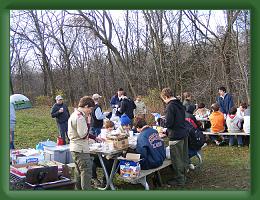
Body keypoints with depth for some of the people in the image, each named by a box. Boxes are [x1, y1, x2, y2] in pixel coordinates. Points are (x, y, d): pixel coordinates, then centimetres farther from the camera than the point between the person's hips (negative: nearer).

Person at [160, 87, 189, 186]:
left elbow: (168, 123, -22)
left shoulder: (170, 106, -18)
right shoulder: (180, 104, 10)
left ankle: (179, 180, 12)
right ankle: (183, 176, 30)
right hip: (184, 133, 9)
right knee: (184, 157, 17)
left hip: (176, 136, -9)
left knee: (177, 159, 2)